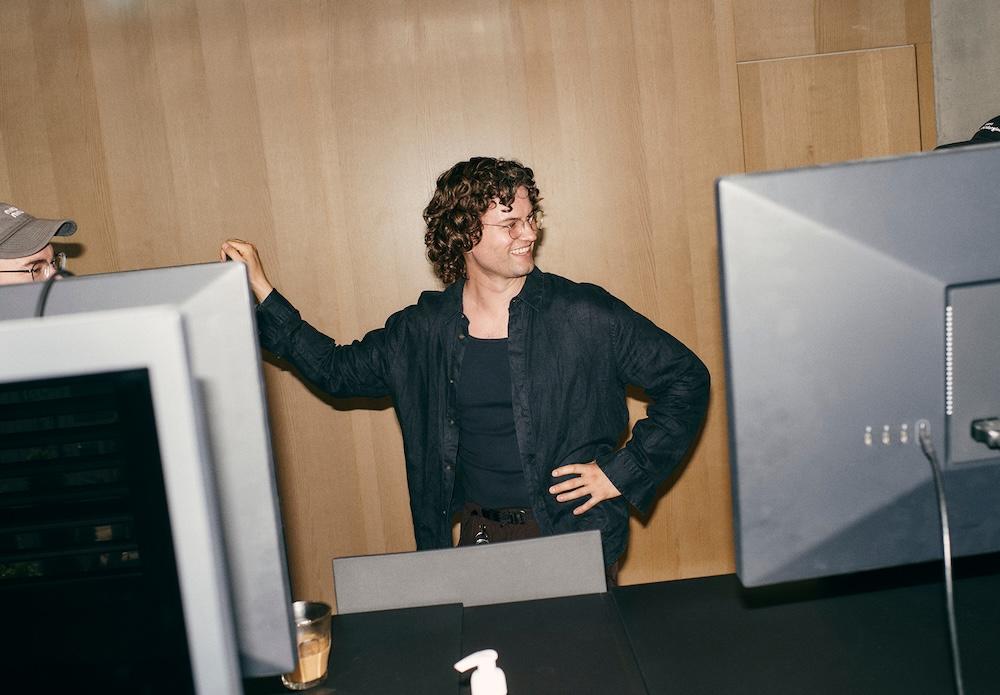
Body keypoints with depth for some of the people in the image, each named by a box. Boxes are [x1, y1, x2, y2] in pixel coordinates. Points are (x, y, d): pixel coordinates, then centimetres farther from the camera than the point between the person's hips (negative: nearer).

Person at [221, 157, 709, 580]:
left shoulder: (584, 315, -9)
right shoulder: (425, 330, 0)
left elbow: (686, 378, -3)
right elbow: (336, 370, 13)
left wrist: (622, 473, -7)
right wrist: (260, 292, 7)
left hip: (574, 538, -2)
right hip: (479, 538, 3)